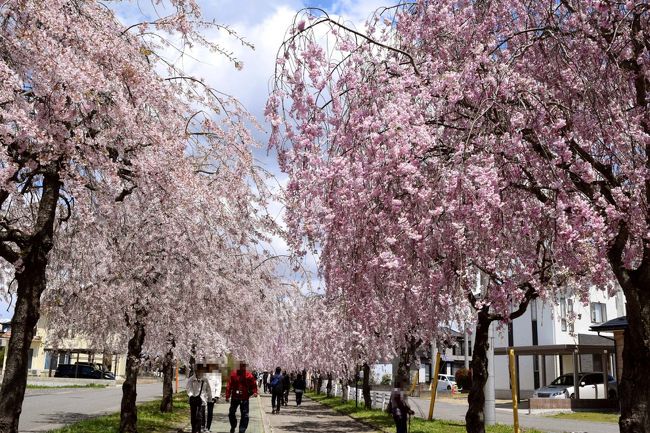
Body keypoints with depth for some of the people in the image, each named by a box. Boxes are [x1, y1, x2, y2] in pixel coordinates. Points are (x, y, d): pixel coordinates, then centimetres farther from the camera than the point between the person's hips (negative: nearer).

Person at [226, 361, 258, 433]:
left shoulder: (249, 375, -6)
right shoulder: (234, 374, -4)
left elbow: (254, 385, -1)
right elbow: (229, 385, -3)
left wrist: (254, 392, -17)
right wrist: (227, 396, -6)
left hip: (245, 398, -1)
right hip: (235, 397, 2)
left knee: (245, 415, -3)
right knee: (231, 413, 14)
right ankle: (233, 426, 39)